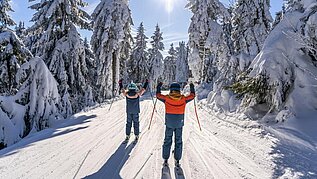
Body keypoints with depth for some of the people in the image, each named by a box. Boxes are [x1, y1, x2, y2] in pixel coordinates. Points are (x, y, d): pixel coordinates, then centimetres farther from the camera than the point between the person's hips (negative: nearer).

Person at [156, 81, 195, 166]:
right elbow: (192, 95, 11)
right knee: (178, 142, 13)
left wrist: (159, 86, 22)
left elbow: (158, 95, 8)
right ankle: (177, 160, 18)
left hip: (169, 124, 0)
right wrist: (192, 86, 26)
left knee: (167, 141, 13)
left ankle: (165, 159, 19)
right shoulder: (183, 99, -7)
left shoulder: (166, 98, -9)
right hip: (179, 124, 1)